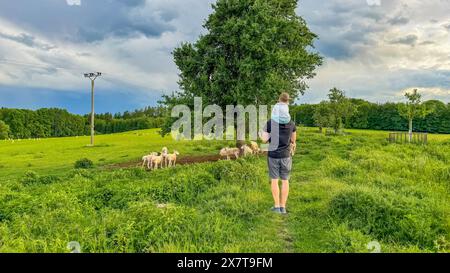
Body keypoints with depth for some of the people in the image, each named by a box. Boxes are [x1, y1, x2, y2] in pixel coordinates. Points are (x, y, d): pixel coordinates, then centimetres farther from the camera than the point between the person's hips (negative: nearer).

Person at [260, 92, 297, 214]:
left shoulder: (270, 123, -8)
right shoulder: (291, 124, -2)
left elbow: (264, 140, -10)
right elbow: (293, 140, 9)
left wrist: (262, 134, 10)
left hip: (273, 155, -1)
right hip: (286, 155, 1)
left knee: (274, 180, 7)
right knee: (285, 181, 8)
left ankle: (277, 206, 10)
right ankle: (283, 207, 11)